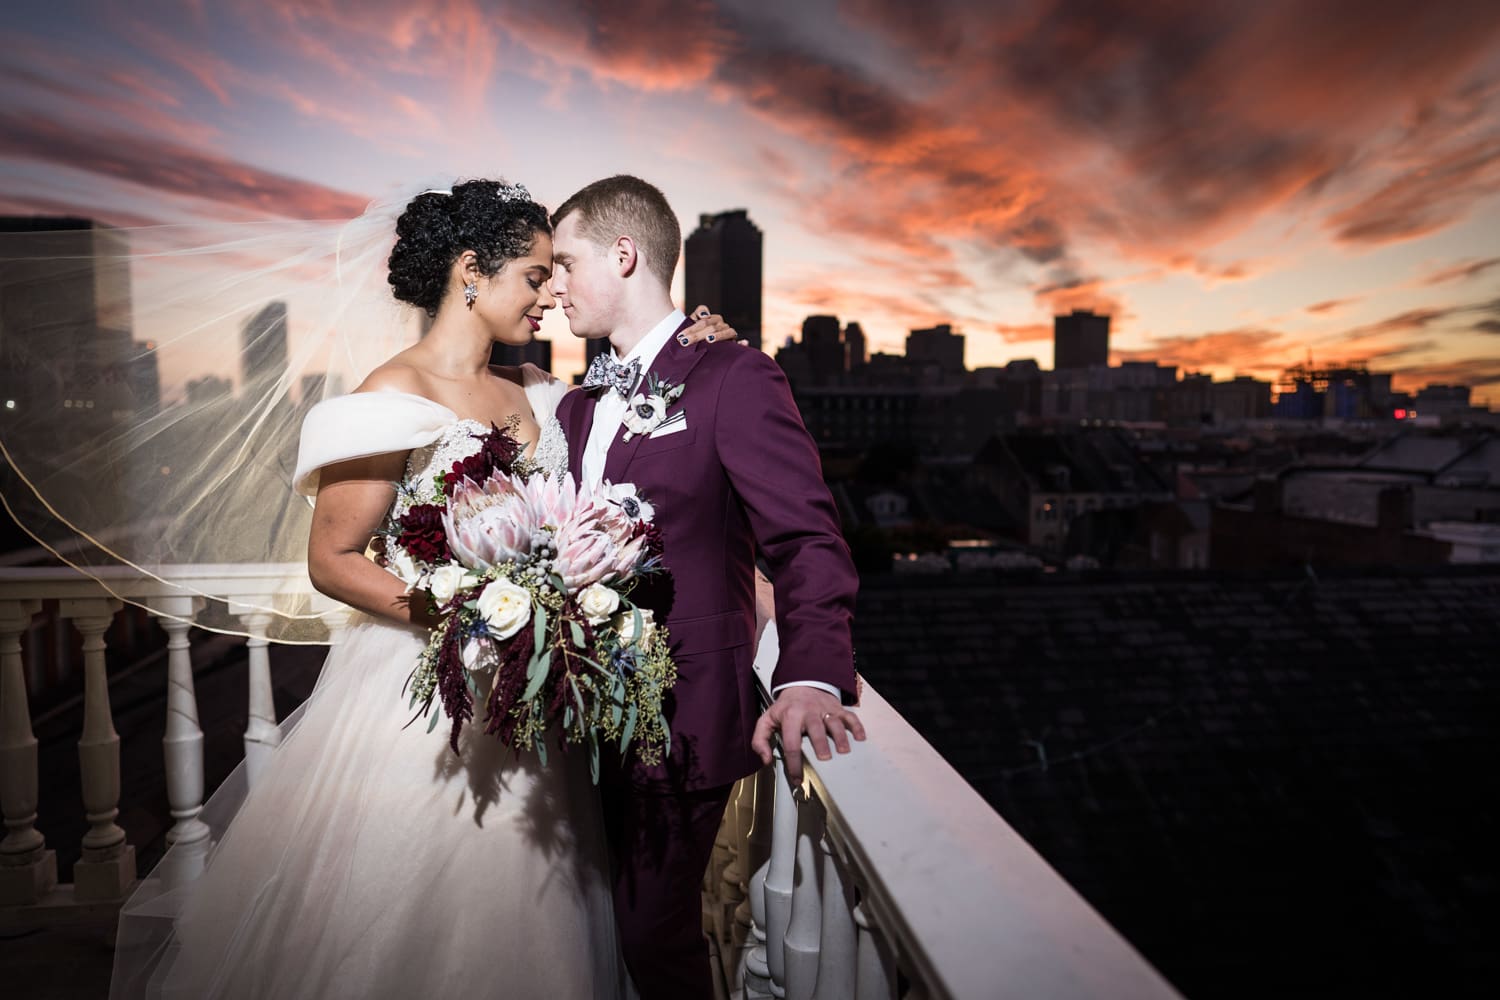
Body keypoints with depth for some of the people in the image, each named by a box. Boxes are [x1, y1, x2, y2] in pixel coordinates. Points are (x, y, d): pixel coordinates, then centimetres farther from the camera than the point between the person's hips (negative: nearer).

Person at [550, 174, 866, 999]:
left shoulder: (734, 379, -10)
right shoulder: (579, 407, 15)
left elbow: (807, 543, -18)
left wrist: (812, 676, -32)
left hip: (682, 717, -7)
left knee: (655, 931, 5)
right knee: (610, 919, 20)